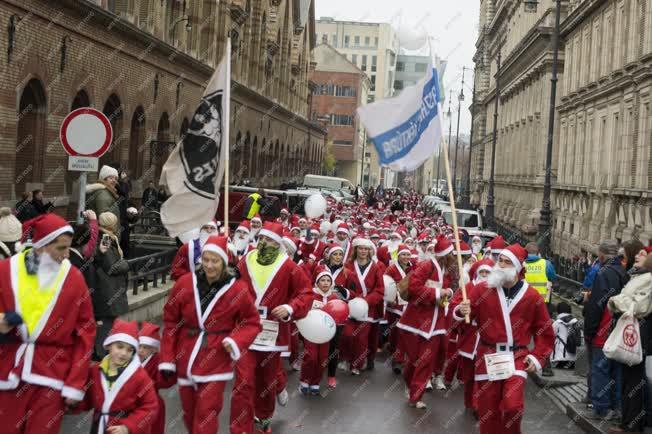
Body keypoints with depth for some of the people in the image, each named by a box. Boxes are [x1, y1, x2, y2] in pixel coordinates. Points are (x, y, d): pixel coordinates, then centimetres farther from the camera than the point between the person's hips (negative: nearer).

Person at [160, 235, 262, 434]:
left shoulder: (239, 289, -11)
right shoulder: (185, 284, -5)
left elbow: (252, 322, 0)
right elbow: (171, 321, 2)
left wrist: (236, 341, -19)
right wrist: (167, 358, 0)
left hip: (216, 360, -3)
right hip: (186, 358, 3)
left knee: (206, 414, -5)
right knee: (189, 412, 15)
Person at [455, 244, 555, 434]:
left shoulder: (531, 296, -1)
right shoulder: (482, 289, -2)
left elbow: (545, 331, 8)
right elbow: (460, 315, -5)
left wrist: (538, 357, 0)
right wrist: (461, 312, -28)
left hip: (516, 357, -1)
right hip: (488, 356, 1)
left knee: (513, 406, -14)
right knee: (488, 410, 6)